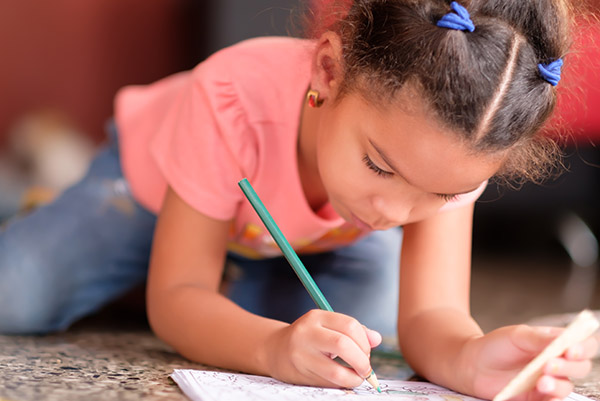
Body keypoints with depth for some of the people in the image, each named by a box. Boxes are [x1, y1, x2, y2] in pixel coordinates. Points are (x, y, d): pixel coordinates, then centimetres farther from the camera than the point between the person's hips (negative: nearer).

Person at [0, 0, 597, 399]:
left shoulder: (451, 143, -35)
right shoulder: (232, 106, -44)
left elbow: (429, 313, -38)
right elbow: (175, 298, -38)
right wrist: (275, 348, -59)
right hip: (155, 189, -3)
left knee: (370, 332, -23)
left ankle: (232, 277, 10)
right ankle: (53, 208, 16)